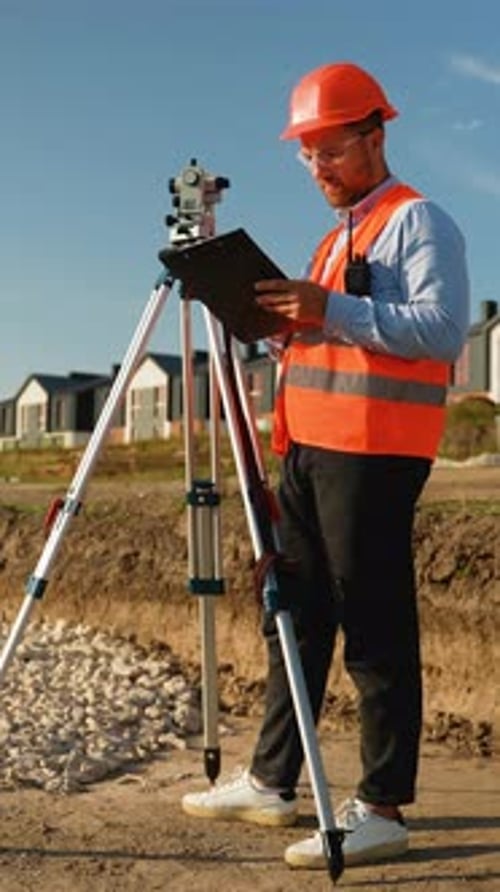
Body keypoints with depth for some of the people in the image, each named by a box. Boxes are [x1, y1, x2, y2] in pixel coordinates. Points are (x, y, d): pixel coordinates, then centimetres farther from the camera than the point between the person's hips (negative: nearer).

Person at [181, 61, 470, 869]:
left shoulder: (419, 221, -3)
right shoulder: (336, 236, 24)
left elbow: (445, 329, -16)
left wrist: (331, 311, -23)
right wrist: (292, 323, 8)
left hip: (374, 454, -9)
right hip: (309, 445, 9)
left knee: (375, 632, -7)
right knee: (296, 616, 11)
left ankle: (381, 810, 1)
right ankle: (271, 782, 20)